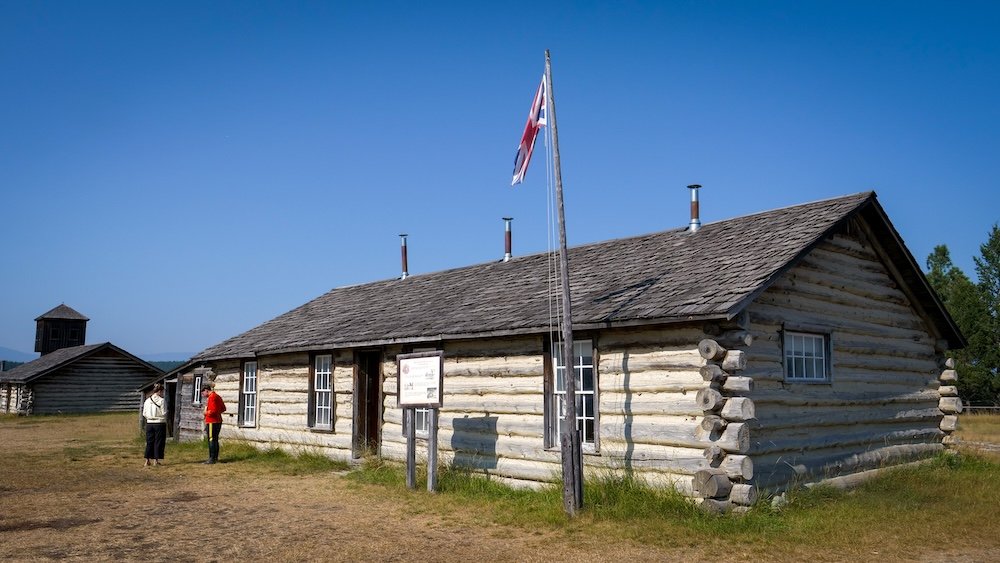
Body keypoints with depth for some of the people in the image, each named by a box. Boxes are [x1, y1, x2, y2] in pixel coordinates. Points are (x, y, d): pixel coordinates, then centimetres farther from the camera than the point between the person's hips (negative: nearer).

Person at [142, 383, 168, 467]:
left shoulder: (147, 400, 4)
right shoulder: (161, 401, -12)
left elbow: (144, 414, 6)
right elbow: (164, 413, -11)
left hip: (149, 423, 5)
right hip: (160, 423, -5)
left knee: (149, 442, 11)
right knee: (158, 442, 4)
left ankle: (147, 461, 11)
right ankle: (156, 460, 6)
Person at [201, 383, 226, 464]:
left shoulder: (211, 397, -15)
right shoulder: (217, 396, 15)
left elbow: (213, 410, -23)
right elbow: (223, 408, 21)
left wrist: (206, 413, -7)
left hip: (212, 422, -10)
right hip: (218, 421, 10)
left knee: (211, 440, -7)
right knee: (215, 440, 14)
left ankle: (212, 459, -7)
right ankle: (215, 457, 19)